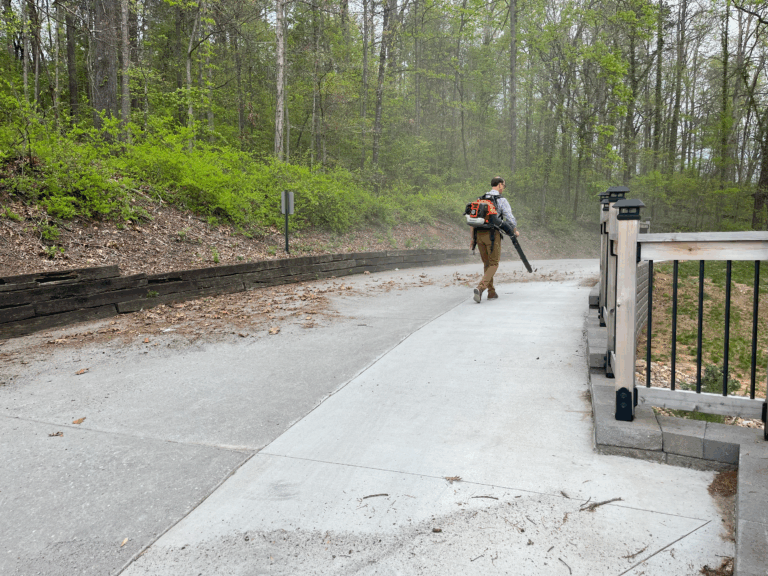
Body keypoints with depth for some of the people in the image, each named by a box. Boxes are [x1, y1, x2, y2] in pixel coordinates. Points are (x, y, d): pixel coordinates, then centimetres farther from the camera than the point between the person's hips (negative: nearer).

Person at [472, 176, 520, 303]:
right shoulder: (501, 200, -3)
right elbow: (510, 218, -6)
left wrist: (472, 238, 14)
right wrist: (515, 231, 14)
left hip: (478, 234, 6)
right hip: (492, 235, -6)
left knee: (486, 263, 17)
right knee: (493, 264, 3)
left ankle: (491, 292, 20)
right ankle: (480, 288, -18)